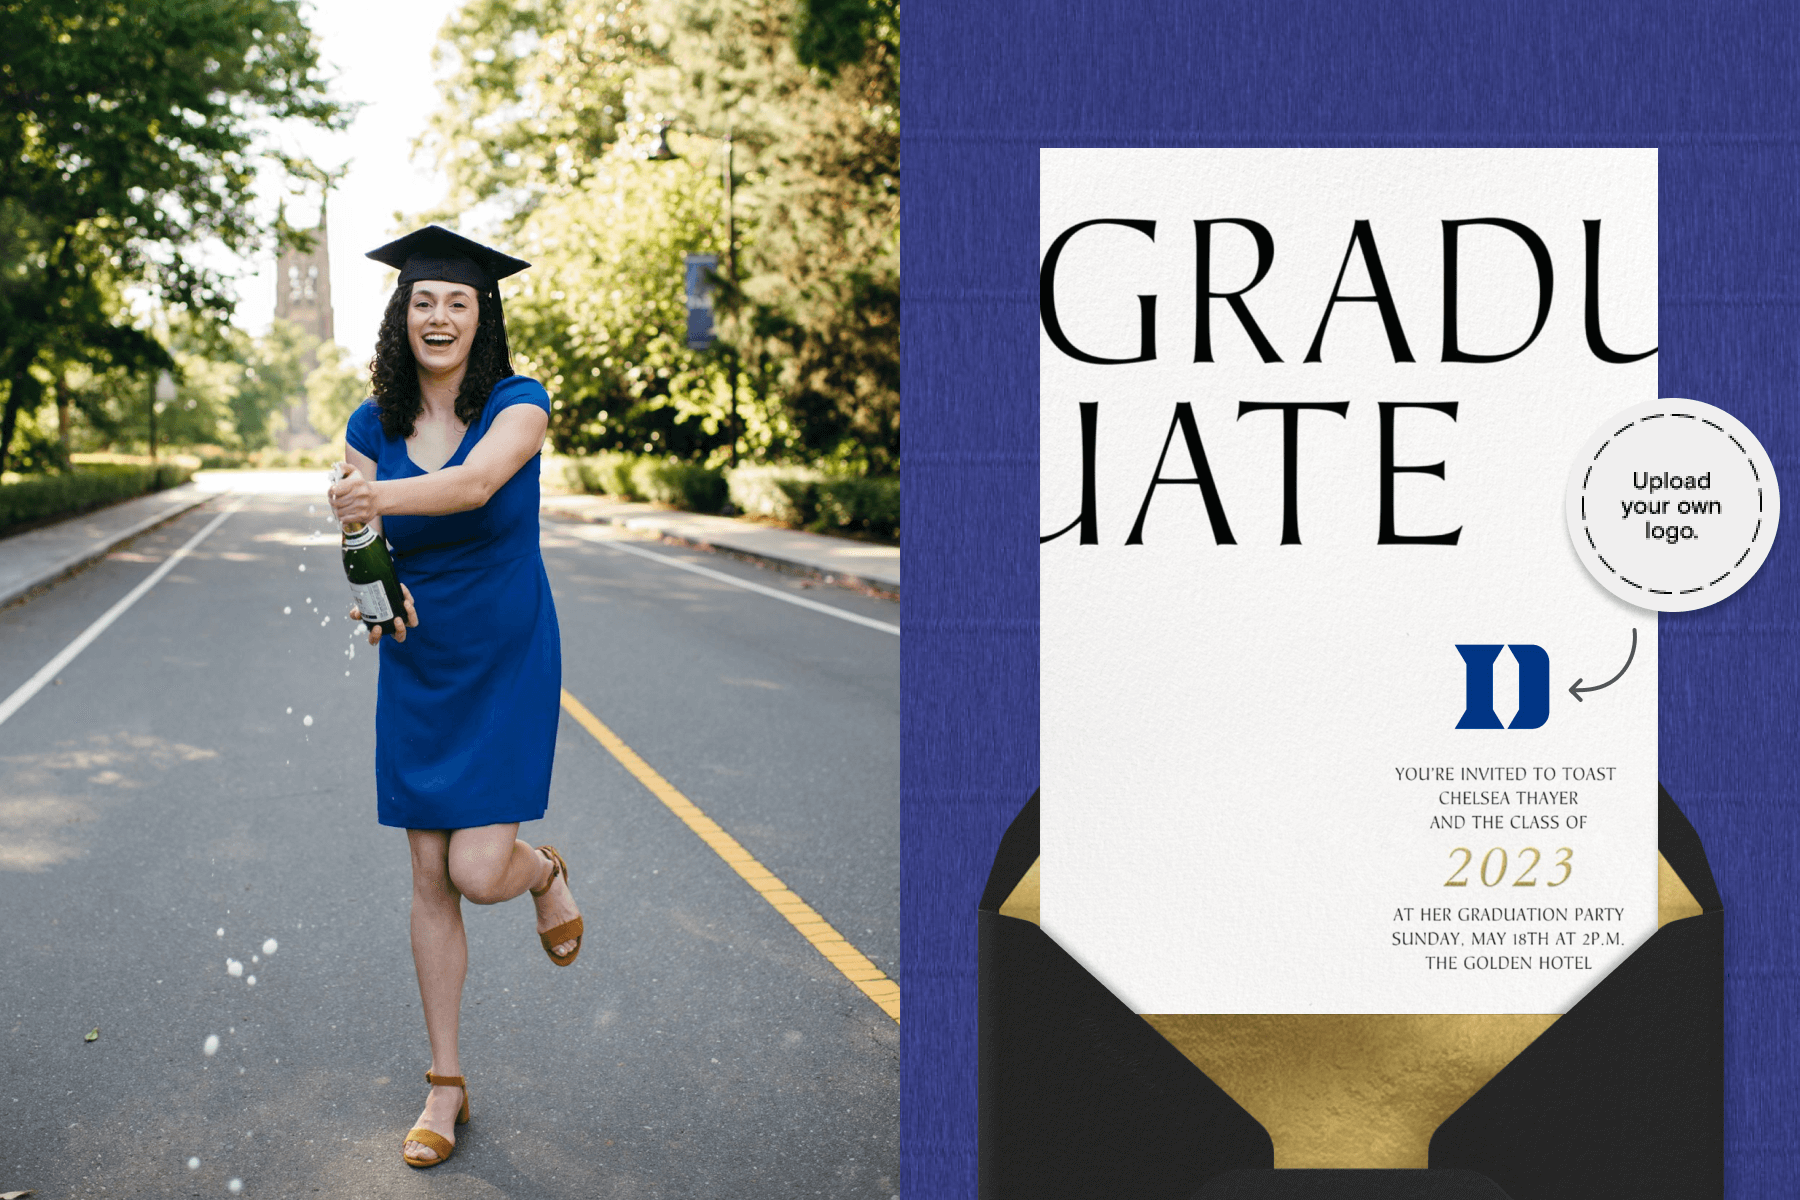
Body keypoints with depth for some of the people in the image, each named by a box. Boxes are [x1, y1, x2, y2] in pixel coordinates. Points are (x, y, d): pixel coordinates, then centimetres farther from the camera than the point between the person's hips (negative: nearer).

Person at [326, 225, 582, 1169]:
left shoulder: (518, 402, -11)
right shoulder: (372, 426, -1)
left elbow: (474, 483, -31)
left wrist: (381, 496, -50)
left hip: (508, 665, -3)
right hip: (418, 672, 3)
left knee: (478, 869, -12)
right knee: (430, 880, 6)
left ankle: (546, 874, 27)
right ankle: (445, 1084, 19)